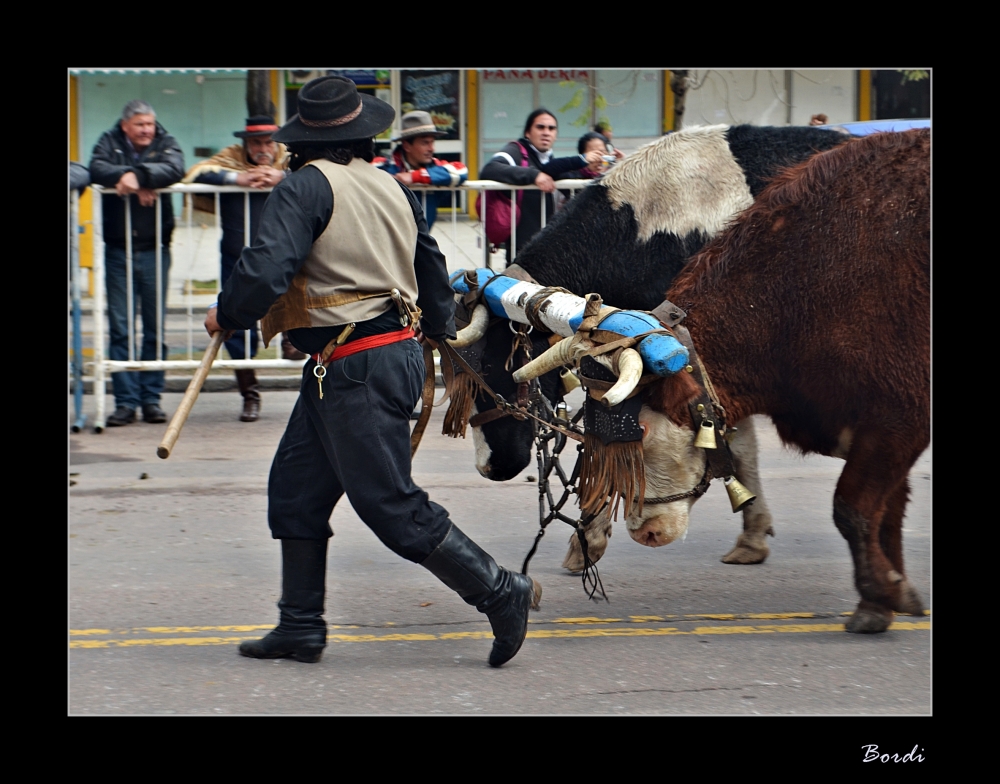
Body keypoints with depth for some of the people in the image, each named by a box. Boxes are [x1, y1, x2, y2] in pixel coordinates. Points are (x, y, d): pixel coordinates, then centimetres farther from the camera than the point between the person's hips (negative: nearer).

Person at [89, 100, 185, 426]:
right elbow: (96, 169, -14)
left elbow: (174, 168, -17)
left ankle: (151, 399, 11)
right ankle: (125, 402, 3)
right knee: (120, 329, 0)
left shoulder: (165, 143, 5)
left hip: (154, 249, 0)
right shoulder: (110, 142, 6)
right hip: (118, 250, 0)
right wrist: (126, 177, -30)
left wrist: (136, 176, -28)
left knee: (155, 328, 4)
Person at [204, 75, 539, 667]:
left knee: (393, 507, -4)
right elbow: (431, 264, 24)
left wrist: (226, 316, -3)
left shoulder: (307, 187, -12)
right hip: (398, 349, 9)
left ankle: (503, 594, 1)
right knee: (296, 487, 14)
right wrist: (439, 330, 43)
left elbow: (265, 269, -24)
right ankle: (301, 627, 17)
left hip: (353, 368, -9)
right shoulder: (393, 187, 11)